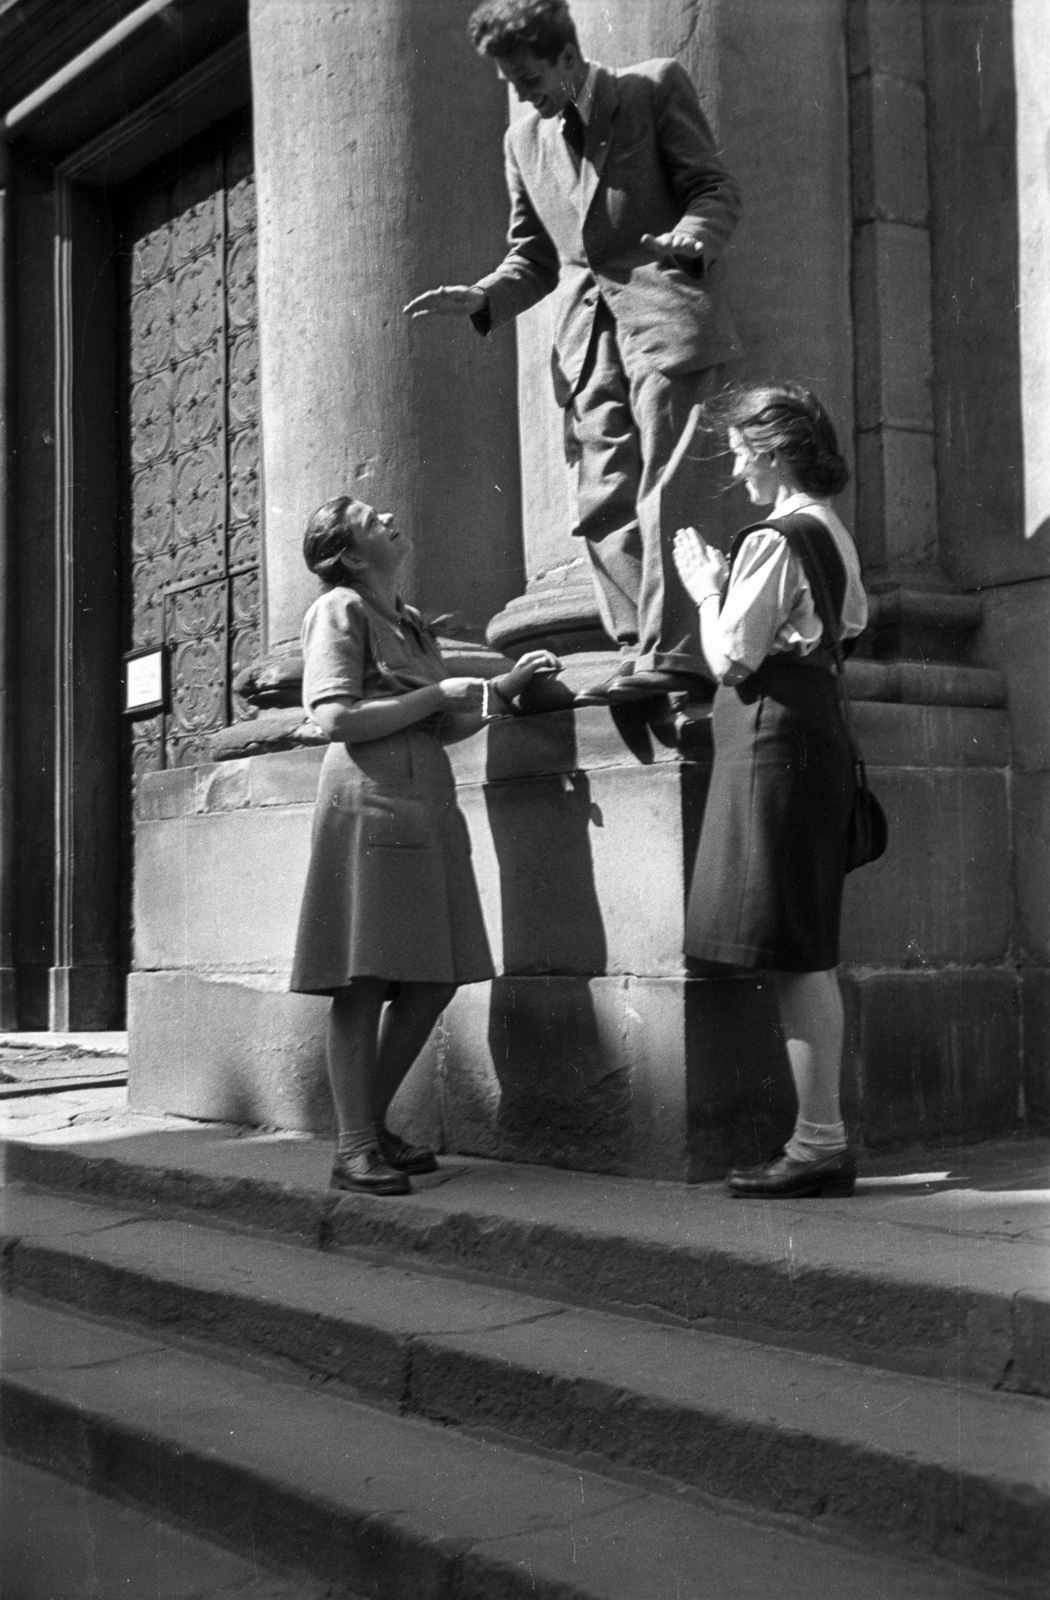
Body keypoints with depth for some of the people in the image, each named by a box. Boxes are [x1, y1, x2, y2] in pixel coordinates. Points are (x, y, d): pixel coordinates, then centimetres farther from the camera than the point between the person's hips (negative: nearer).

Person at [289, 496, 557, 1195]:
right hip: (369, 803, -8)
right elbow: (338, 718, -13)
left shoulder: (412, 622, 22)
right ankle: (355, 1148, -3)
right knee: (366, 980, -7)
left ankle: (373, 1122, 19)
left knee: (434, 979, 6)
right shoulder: (340, 610, -2)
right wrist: (436, 694, -10)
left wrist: (507, 685, 12)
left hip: (428, 808, 8)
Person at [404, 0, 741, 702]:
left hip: (665, 313, -5)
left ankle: (675, 652, -17)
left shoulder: (656, 87, 7)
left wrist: (690, 238, -20)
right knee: (602, 507, -3)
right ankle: (641, 652, 0)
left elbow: (717, 189, 2)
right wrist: (481, 298, 5)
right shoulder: (525, 139, 22)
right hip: (589, 336, 6)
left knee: (667, 493, -14)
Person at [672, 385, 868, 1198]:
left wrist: (705, 584, 1)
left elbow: (732, 656, -15)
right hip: (816, 720, 10)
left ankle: (819, 1143, -3)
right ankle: (824, 1138, 17)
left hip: (774, 733, -10)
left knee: (791, 949, -7)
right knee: (807, 950, 12)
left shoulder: (774, 539, -14)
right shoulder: (830, 529, 14)